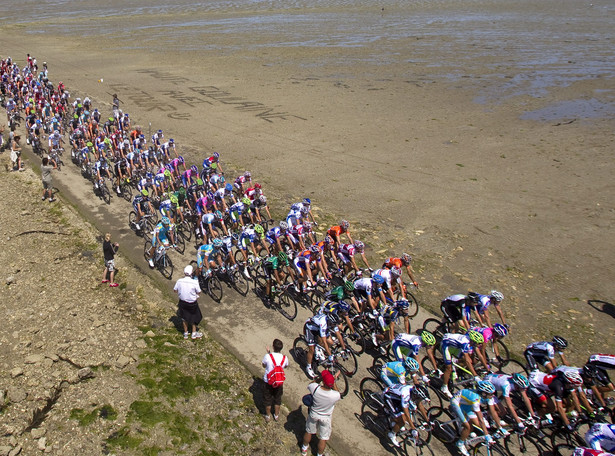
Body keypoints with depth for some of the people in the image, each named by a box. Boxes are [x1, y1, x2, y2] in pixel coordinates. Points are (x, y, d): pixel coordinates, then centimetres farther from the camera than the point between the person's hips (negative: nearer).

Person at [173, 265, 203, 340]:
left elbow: (175, 290, -2)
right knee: (194, 317, 23)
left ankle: (185, 333, 36)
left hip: (183, 302, 2)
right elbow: (198, 292, -13)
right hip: (192, 303, -2)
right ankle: (194, 333, 33)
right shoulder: (194, 282, -26)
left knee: (184, 318, 24)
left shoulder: (179, 281, -17)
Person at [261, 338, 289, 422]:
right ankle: (276, 415, 42)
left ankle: (268, 415, 39)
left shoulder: (268, 356, -27)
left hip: (268, 382, -2)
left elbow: (264, 365, -5)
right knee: (277, 399, 25)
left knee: (267, 399, 22)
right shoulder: (284, 358, -19)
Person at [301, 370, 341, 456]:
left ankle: (304, 449, 52)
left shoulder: (315, 388, -34)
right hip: (325, 418, -2)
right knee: (323, 438, 22)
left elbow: (310, 385, -8)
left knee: (309, 432, 28)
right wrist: (334, 382, -8)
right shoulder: (335, 395, -36)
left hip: (313, 414, 2)